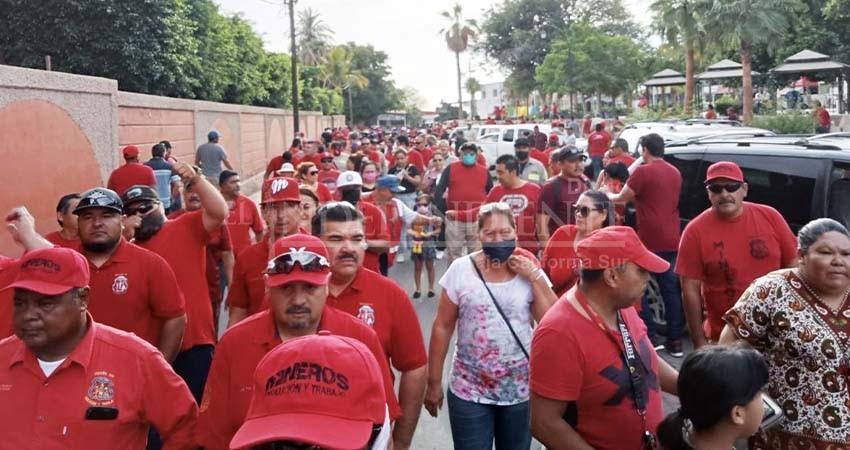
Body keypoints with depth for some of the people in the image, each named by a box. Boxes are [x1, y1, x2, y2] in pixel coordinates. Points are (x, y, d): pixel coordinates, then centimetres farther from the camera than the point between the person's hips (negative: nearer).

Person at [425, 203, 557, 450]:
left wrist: (535, 277, -12)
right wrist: (434, 382, 0)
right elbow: (442, 328, -2)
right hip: (469, 391, -1)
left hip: (521, 390, 2)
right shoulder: (461, 269, -7)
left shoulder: (530, 270, -2)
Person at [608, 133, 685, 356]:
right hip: (671, 241, 7)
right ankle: (675, 340, 11)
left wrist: (606, 195, 15)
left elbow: (621, 199, -4)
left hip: (648, 241, -7)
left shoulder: (643, 172, -12)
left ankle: (648, 337, 2)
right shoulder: (675, 173, 12)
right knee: (671, 288, 10)